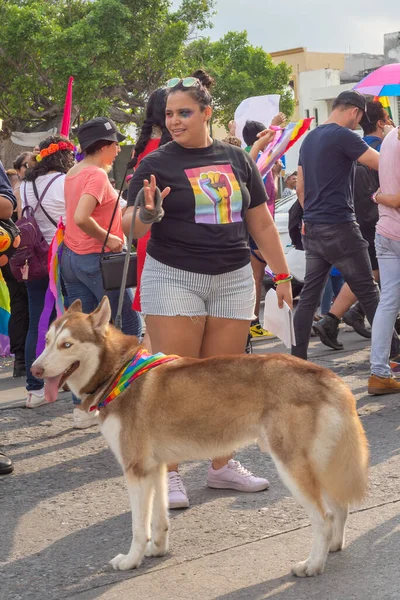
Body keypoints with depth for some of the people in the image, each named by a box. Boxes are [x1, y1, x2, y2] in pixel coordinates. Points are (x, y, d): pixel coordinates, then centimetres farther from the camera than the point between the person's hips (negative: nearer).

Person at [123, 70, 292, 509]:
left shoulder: (237, 160, 10)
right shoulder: (157, 164, -1)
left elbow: (261, 223, 14)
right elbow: (132, 226, -5)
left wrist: (282, 275, 12)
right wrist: (149, 211, -26)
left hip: (233, 280, 3)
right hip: (173, 279, -3)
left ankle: (222, 465, 20)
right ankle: (168, 474, 3)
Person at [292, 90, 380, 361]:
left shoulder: (310, 138, 14)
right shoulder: (344, 136, -12)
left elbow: (300, 188, 19)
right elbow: (383, 164, -15)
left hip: (313, 228, 8)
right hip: (340, 227, -8)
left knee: (310, 294, 8)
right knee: (369, 292, 1)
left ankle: (297, 358, 6)